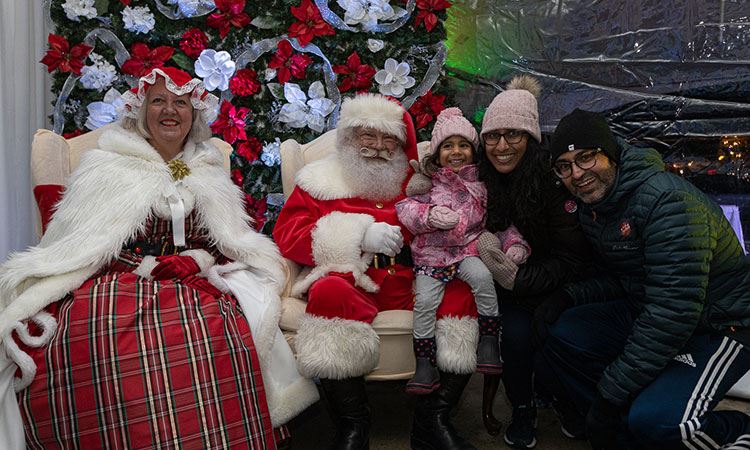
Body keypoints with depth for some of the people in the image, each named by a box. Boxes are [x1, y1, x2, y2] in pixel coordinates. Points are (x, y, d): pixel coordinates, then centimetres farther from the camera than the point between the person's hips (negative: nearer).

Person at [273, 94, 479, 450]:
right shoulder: (321, 180, 14)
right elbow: (287, 234, 1)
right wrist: (361, 234, -9)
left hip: (406, 280, 3)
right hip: (349, 278, -2)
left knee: (461, 292, -24)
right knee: (330, 293, -36)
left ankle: (433, 419, -13)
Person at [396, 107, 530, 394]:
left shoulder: (481, 184, 7)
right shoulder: (428, 183, 3)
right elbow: (404, 208, -4)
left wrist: (514, 242, -8)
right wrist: (430, 214, -21)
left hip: (467, 249, 0)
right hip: (431, 253, 0)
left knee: (482, 276, -30)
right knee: (424, 301, -16)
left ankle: (489, 338, -11)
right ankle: (425, 365, -1)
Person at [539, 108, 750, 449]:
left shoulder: (667, 200, -27)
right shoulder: (592, 205, 1)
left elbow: (673, 310, -31)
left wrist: (611, 391, -28)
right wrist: (568, 296, -9)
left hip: (717, 327, -8)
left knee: (654, 419, -29)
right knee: (559, 336, -6)